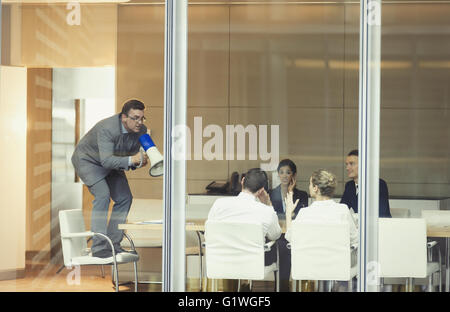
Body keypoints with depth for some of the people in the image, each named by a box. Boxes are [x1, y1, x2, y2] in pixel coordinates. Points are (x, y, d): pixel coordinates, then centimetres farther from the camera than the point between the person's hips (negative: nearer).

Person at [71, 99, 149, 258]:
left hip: (109, 161, 8)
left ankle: (113, 244, 7)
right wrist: (131, 160, -54)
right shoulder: (107, 129, -38)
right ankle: (99, 247, -22)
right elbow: (106, 160, -44)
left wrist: (139, 161, -29)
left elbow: (131, 154, -6)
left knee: (124, 198, 0)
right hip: (88, 160, -7)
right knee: (102, 195, -23)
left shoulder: (141, 130, -16)